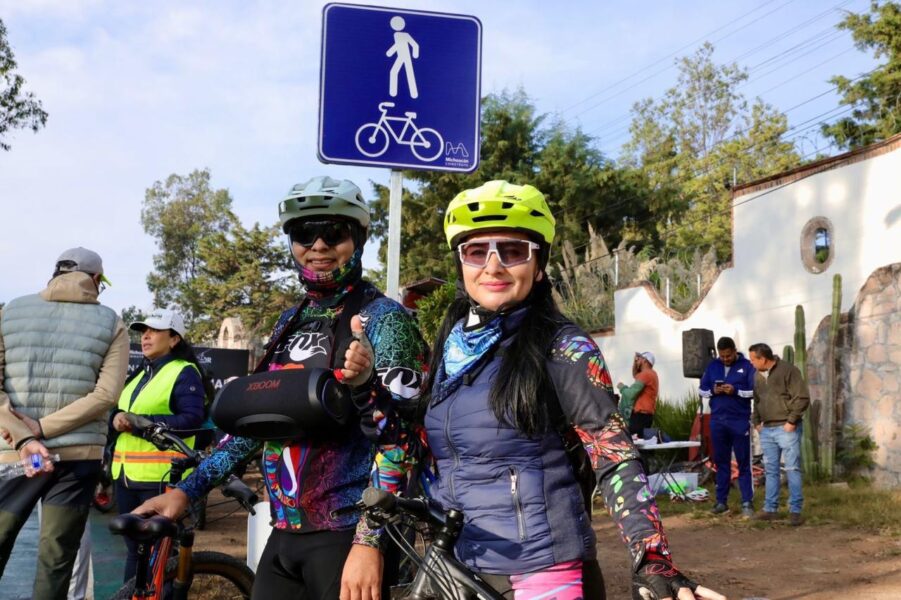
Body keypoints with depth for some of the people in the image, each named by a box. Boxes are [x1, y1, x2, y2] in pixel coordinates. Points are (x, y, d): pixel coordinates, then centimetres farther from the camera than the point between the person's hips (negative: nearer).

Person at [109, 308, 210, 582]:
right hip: (126, 475, 8)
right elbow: (119, 411, 20)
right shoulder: (139, 374, 21)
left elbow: (193, 420, -16)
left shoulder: (184, 372, -4)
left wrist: (143, 422, -21)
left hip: (160, 477, -8)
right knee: (134, 549, 15)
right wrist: (116, 418, -5)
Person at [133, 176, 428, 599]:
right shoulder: (291, 322, 12)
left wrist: (369, 540, -23)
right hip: (285, 534, 6)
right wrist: (187, 490, 10)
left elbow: (397, 437, -15)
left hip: (346, 535, -6)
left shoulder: (382, 318, -8)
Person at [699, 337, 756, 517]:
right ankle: (721, 501, 14)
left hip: (740, 421, -4)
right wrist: (713, 391, -9)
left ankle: (747, 502, 2)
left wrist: (736, 391, -19)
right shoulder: (712, 366, 9)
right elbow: (701, 390, 12)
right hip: (717, 420, 4)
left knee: (743, 462, 0)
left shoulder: (746, 366, -1)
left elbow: (756, 391, -6)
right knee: (721, 461, 8)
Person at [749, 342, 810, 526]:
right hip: (766, 430, 7)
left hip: (786, 428, -7)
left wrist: (791, 421, -14)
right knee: (771, 470, 9)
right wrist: (757, 421, 11)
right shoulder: (757, 376, 12)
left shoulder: (788, 370, -10)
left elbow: (802, 398, -13)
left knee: (792, 469, -5)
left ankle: (795, 510, -1)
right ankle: (770, 508, 14)